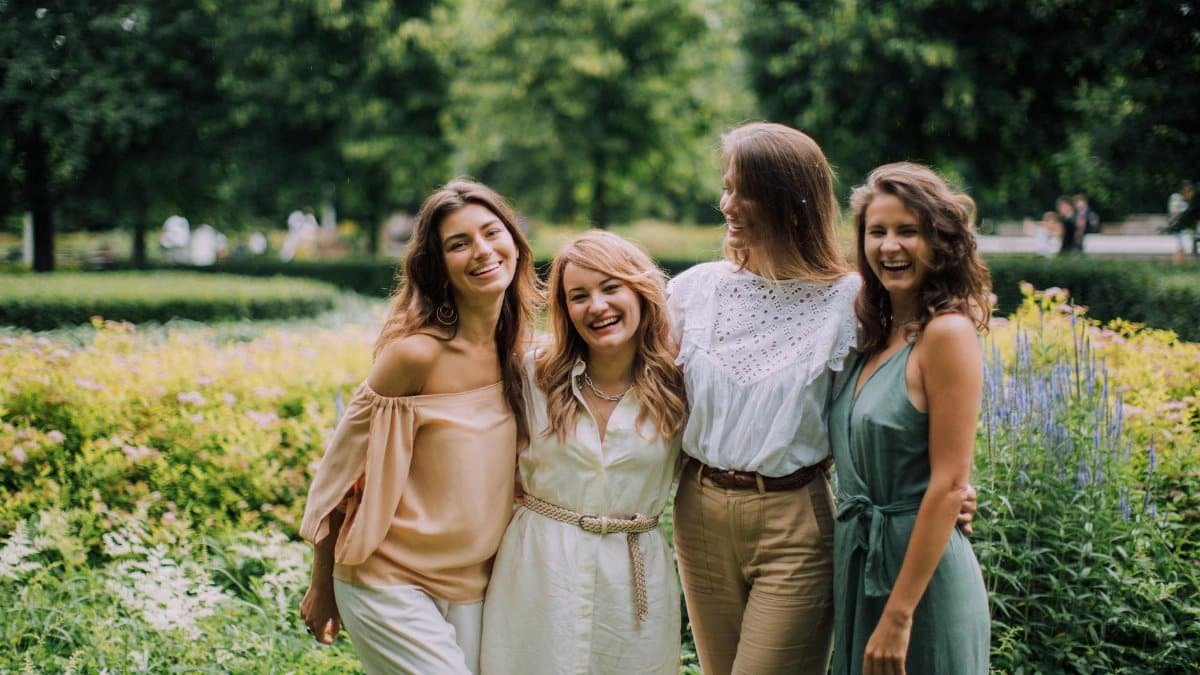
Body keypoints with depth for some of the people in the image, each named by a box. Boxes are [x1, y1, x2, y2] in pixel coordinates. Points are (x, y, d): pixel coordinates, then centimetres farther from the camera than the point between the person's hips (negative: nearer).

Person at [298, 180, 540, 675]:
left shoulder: (516, 348, 1)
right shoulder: (416, 351, -18)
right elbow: (344, 463, -11)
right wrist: (322, 587, -3)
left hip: (473, 589, 6)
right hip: (393, 585, -6)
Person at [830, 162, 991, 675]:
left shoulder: (946, 333, -15)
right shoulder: (875, 335, 8)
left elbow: (949, 484, -19)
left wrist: (899, 616, -20)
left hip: (920, 565, -7)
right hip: (857, 561, 8)